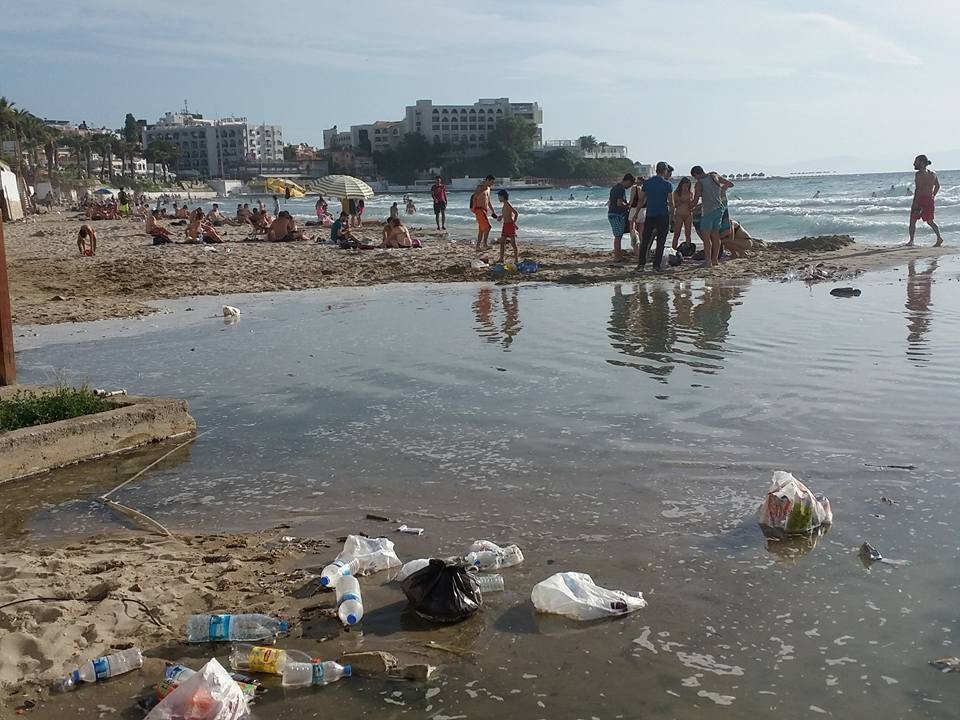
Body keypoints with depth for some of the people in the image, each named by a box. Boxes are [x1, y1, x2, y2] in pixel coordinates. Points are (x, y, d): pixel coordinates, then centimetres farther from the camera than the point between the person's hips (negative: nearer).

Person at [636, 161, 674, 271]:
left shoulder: (647, 183, 4)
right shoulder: (668, 184, -6)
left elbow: (641, 199, 7)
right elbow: (671, 202, -9)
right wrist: (672, 214, 3)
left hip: (650, 215, 3)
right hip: (663, 216, -3)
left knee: (645, 241, 10)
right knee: (660, 241, 4)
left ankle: (641, 263, 7)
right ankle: (657, 264, 3)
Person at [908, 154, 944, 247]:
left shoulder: (920, 173, -11)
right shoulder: (933, 173, 12)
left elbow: (918, 189, -18)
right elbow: (937, 186, 18)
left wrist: (915, 203, -19)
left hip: (920, 198, -7)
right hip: (930, 200, 7)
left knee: (913, 221, 5)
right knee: (930, 221, 10)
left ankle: (911, 241, 5)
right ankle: (939, 237, -8)